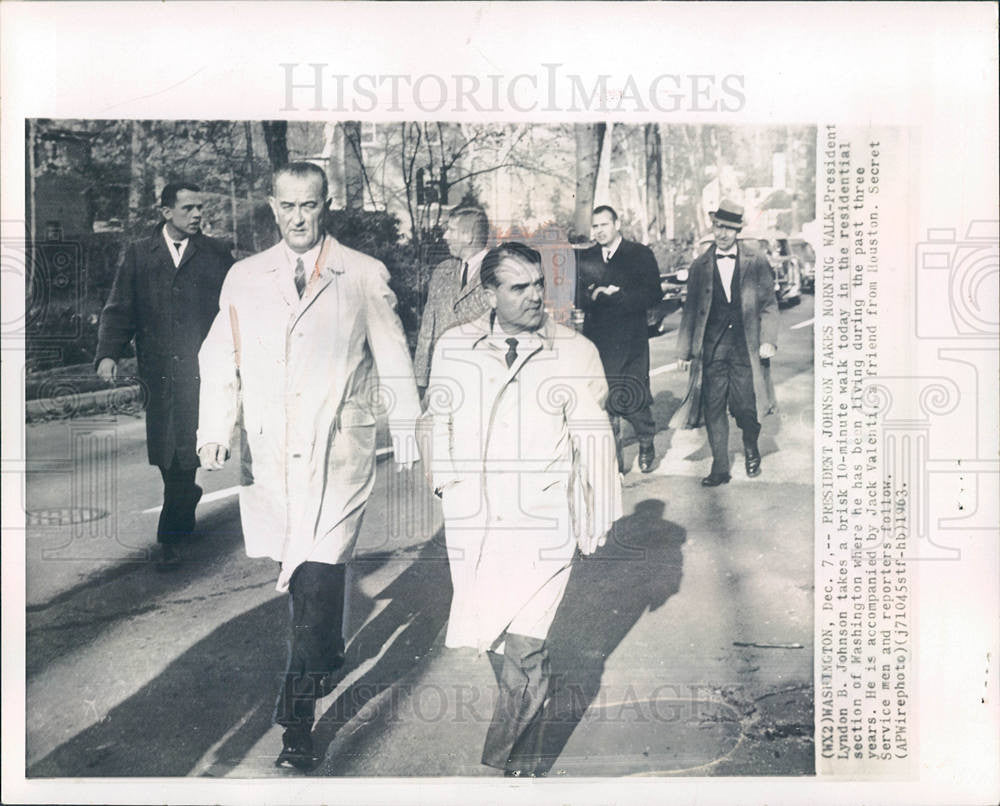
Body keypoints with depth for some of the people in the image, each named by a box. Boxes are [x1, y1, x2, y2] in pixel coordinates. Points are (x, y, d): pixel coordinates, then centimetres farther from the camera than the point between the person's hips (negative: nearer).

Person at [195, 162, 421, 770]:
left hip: (340, 449, -3)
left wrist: (406, 430, 10)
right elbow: (220, 359, 11)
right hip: (270, 451, 4)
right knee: (297, 567, 12)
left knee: (319, 573, -11)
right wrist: (215, 431, 1)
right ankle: (329, 657, 39)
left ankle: (298, 716, -4)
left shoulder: (365, 277, 3)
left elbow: (393, 360, 8)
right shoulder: (244, 278, 10)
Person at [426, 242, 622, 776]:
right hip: (471, 522, 3)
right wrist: (448, 482, 13)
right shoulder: (453, 348, 4)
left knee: (522, 645, -7)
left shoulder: (576, 353, -1)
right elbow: (438, 420, 18)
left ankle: (506, 757, 11)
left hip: (544, 524, -2)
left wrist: (596, 521, 7)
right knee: (492, 637, 12)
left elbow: (594, 439, 4)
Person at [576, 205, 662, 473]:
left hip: (631, 341, -3)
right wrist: (593, 296, -14)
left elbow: (652, 295, -7)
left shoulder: (641, 254, 2)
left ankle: (646, 446, 24)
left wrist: (614, 295, -14)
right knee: (604, 400, 3)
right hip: (597, 339, 3)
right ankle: (613, 455, 15)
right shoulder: (586, 258, 13)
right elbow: (578, 298, 8)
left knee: (635, 401, 0)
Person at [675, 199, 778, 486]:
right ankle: (720, 468, 12)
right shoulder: (699, 266, 10)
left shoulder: (757, 263, 6)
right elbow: (690, 310, 13)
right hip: (711, 348, 2)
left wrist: (768, 340, -6)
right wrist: (684, 350, 10)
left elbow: (769, 305, 6)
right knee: (713, 409, 1)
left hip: (745, 347, -1)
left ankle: (751, 451, 27)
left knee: (746, 407, -3)